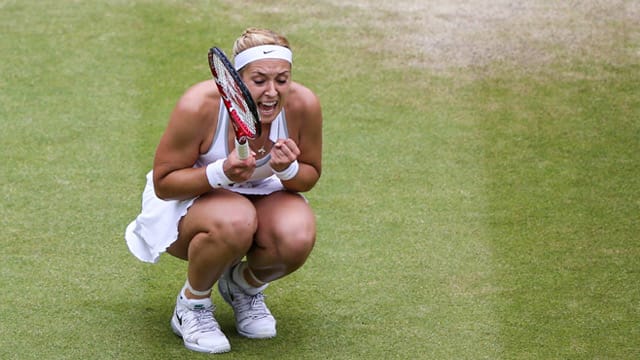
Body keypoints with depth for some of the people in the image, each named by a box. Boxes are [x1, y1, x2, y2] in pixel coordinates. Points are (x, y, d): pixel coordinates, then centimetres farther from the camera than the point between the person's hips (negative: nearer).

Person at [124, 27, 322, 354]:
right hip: (189, 198, -3)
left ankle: (245, 284, 6)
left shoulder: (303, 104, -20)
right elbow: (162, 183, -20)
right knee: (234, 221, -39)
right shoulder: (200, 105, -29)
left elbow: (310, 176, -4)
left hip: (260, 196, 4)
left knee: (297, 237, -31)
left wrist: (288, 170, -29)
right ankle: (192, 302, -8)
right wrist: (221, 173, -38)